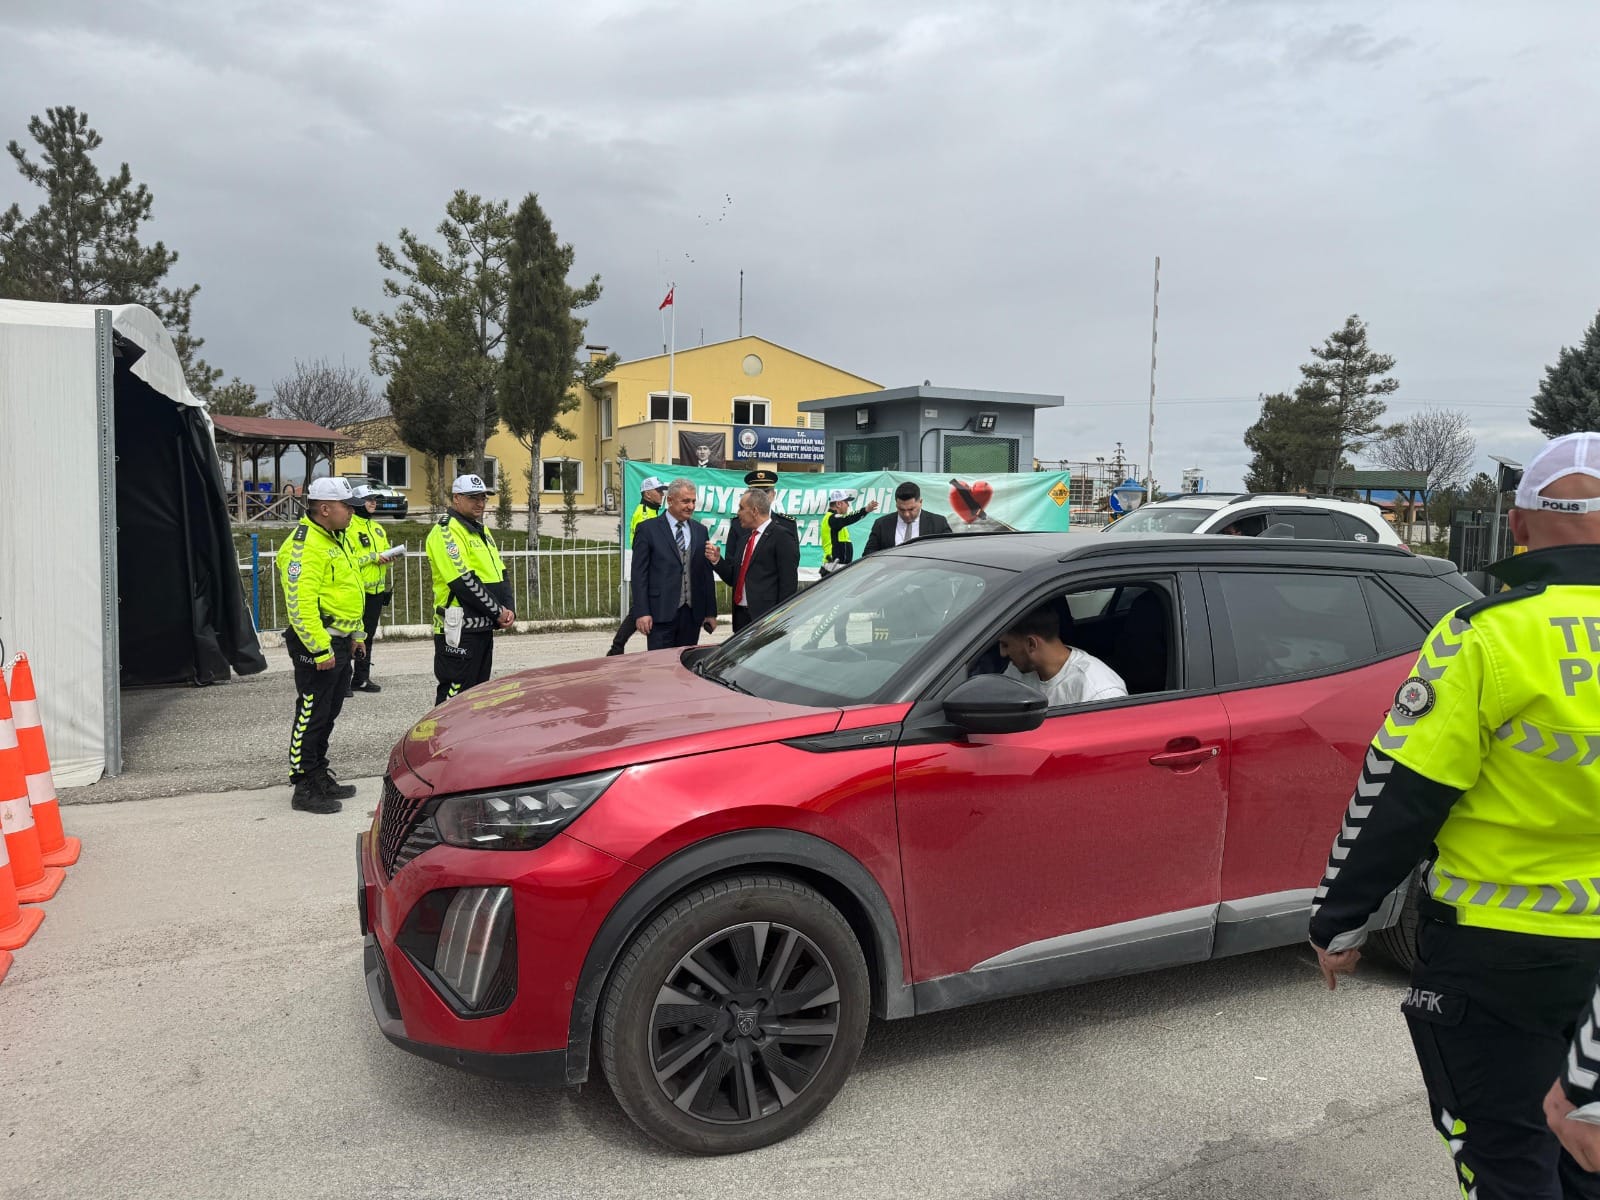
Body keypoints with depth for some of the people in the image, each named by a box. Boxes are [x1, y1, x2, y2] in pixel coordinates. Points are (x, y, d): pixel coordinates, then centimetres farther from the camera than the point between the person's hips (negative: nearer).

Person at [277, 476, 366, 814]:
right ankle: (304, 788, 5)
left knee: (328, 714, 17)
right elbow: (301, 603, -24)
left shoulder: (336, 540, 17)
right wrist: (320, 649, -25)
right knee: (311, 716, -3)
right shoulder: (304, 546, -17)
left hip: (339, 644, 10)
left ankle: (320, 776, 28)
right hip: (317, 646, -10)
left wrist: (356, 634, 23)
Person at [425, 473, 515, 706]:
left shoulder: (482, 530, 18)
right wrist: (497, 612, -14)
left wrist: (508, 608, 0)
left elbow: (501, 574, 17)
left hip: (484, 627, 9)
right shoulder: (446, 531, -11)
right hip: (459, 630, -9)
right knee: (454, 697, -7)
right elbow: (464, 582, -20)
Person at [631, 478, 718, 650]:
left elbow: (707, 573, 14)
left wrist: (711, 613, 10)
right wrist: (641, 613, -11)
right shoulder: (648, 529, 0)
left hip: (693, 614, 4)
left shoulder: (700, 531, 13)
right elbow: (639, 574, -4)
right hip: (661, 613, -4)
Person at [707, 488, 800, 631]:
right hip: (741, 616, 8)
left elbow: (789, 582, -12)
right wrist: (717, 560, 3)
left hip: (766, 619, -7)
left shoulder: (782, 536, -6)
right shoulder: (743, 538, 18)